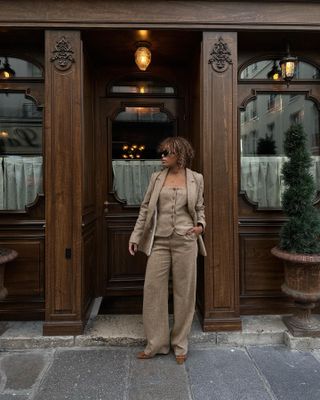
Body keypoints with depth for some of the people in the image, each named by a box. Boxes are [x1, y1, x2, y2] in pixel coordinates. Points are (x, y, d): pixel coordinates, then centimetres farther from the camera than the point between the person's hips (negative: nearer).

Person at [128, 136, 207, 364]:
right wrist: (135, 237, 6)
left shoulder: (196, 179, 5)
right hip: (159, 241, 2)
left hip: (185, 241, -1)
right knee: (153, 289, 2)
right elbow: (146, 208, 9)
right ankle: (157, 343, 21)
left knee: (184, 292, 7)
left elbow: (199, 208, 14)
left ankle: (180, 344, 25)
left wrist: (201, 225, -7)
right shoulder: (157, 178, 8)